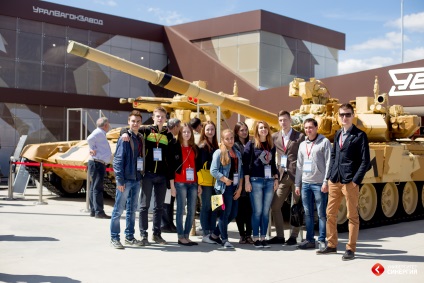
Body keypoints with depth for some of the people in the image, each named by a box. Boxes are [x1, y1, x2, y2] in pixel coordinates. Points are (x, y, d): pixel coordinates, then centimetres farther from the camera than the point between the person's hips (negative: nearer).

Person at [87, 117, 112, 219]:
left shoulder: (101, 134, 20)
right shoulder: (99, 132, -11)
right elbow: (89, 139, -28)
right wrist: (93, 149, -15)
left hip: (99, 164, 11)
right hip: (97, 163, -11)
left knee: (94, 188, 13)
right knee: (98, 188, -10)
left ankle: (93, 211, 19)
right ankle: (99, 212, -10)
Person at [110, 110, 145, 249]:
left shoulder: (141, 139, 12)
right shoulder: (124, 139, -7)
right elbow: (118, 160, -11)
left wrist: (142, 175, 9)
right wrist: (120, 180, -16)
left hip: (137, 179, 7)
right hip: (125, 179, -7)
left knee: (132, 209, 13)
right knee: (119, 209, -1)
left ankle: (129, 237, 21)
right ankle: (114, 238, 7)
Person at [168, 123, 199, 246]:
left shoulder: (195, 148, 14)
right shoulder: (174, 147, 0)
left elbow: (197, 166, 16)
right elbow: (171, 167, -4)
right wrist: (172, 185, -8)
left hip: (193, 183, 5)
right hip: (180, 183, -5)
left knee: (192, 211, 5)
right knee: (181, 210, -2)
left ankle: (186, 236, 14)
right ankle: (181, 237, 6)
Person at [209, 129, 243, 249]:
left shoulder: (237, 153, 13)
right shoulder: (219, 152, -5)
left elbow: (240, 171, 12)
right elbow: (213, 170, -12)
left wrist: (240, 187, 4)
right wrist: (225, 180, -14)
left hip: (235, 187, 7)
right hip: (224, 187, -6)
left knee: (233, 214, 8)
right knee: (225, 213, -5)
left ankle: (215, 234, 22)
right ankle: (224, 239, 7)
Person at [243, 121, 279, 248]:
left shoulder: (272, 146, 13)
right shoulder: (251, 144, 0)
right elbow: (245, 163, -4)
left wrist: (276, 179, 10)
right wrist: (247, 181, -9)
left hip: (269, 181, 4)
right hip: (256, 180, -4)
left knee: (266, 212, 5)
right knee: (257, 211, -2)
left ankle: (263, 238, 12)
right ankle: (256, 238, 6)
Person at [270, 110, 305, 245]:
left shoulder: (300, 136, -2)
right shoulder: (275, 137, 10)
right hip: (283, 176, 4)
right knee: (275, 205, 3)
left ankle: (293, 236, 13)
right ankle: (280, 236, 13)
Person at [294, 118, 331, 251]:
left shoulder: (324, 142, -2)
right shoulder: (302, 145, 15)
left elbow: (328, 164, -7)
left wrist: (326, 182, -13)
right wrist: (297, 184, 15)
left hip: (319, 184, -5)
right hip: (305, 183, 5)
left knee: (321, 213, 0)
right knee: (308, 213, 9)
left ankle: (322, 240, 6)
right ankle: (310, 240, 16)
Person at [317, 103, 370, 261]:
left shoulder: (360, 135, -3)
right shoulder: (338, 134, 15)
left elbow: (365, 161, -7)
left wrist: (356, 180, -13)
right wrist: (329, 176, 9)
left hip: (350, 181, -6)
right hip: (334, 181, 6)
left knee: (352, 216, 2)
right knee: (330, 214, 10)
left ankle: (350, 249, 9)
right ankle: (331, 245, 23)